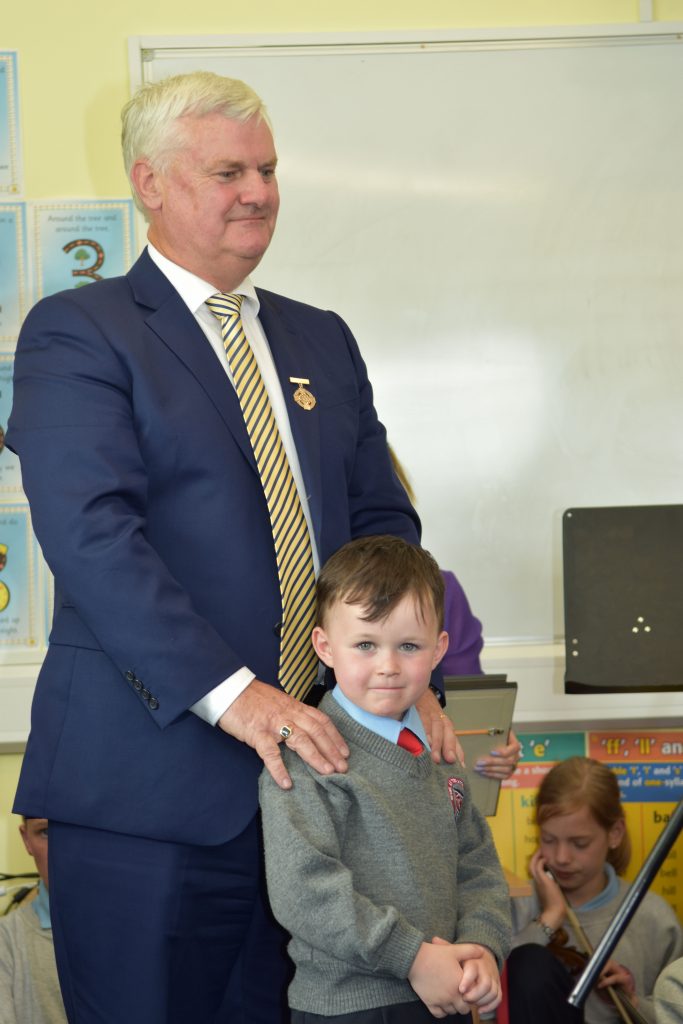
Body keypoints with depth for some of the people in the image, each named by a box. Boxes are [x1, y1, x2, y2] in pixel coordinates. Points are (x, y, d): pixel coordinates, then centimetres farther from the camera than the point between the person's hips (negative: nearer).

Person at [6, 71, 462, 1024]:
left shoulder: (322, 341, 18)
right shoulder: (77, 332, -3)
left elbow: (380, 521, 17)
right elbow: (93, 535, -16)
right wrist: (231, 694, -24)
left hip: (310, 758, 6)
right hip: (151, 775, -5)